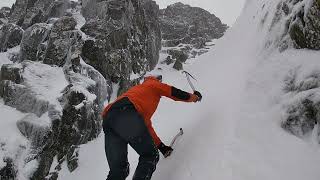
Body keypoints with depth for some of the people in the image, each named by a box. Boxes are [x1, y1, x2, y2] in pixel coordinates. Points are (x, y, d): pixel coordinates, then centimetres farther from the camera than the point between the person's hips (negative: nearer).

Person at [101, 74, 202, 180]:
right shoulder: (151, 83, 26)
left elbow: (147, 126, 41)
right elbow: (173, 92, 20)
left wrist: (162, 147, 42)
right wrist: (193, 97, 40)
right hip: (126, 112, -8)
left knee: (118, 171, 7)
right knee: (150, 155, 0)